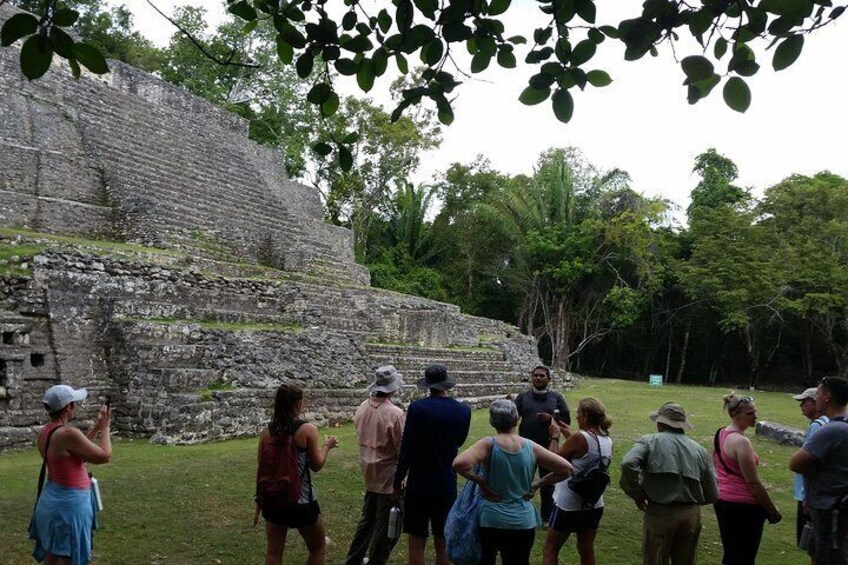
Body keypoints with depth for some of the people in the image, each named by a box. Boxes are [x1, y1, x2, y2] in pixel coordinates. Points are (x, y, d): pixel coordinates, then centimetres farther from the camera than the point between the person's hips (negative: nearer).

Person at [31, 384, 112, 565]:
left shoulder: (44, 432, 3)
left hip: (51, 499, 9)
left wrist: (96, 428, 13)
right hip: (69, 502, -9)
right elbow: (104, 456, -17)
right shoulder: (68, 434, -25)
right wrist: (105, 428, -4)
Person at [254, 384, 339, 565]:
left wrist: (259, 499, 15)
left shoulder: (267, 431, -2)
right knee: (318, 548, 17)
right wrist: (327, 445, 11)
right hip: (301, 501, -4)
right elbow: (316, 465, -6)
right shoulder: (307, 430, -14)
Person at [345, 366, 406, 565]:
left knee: (367, 518, 23)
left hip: (369, 472, 7)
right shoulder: (394, 413, -23)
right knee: (387, 526, 8)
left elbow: (360, 436, 5)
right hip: (389, 475, -7)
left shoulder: (363, 407, -4)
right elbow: (402, 449, -18)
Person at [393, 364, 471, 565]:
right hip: (447, 486, 3)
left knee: (416, 543, 7)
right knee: (442, 543, 14)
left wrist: (397, 484, -3)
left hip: (418, 485, -3)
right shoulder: (463, 410, -4)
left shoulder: (417, 408, -14)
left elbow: (406, 450, -12)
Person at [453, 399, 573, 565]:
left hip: (491, 520, -2)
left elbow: (459, 464, -27)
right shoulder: (531, 447, -3)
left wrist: (480, 481, -12)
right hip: (524, 522, 2)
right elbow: (567, 468, 0)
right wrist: (538, 484, 4)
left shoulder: (488, 444, -12)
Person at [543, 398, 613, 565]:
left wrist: (554, 437, 1)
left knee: (549, 550, 9)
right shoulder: (608, 442, -1)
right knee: (587, 550, 20)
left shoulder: (579, 438, -23)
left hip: (568, 505, -7)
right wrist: (567, 433, 15)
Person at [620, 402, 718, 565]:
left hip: (660, 513, -4)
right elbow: (711, 494, 7)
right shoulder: (699, 450, 7)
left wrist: (636, 494, -8)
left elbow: (628, 464, -23)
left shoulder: (649, 441, -4)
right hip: (691, 515, 4)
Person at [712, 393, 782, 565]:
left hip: (722, 501, 9)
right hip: (743, 506, -8)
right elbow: (754, 483, -18)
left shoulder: (721, 434, 7)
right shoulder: (741, 442, -21)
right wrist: (773, 511, -9)